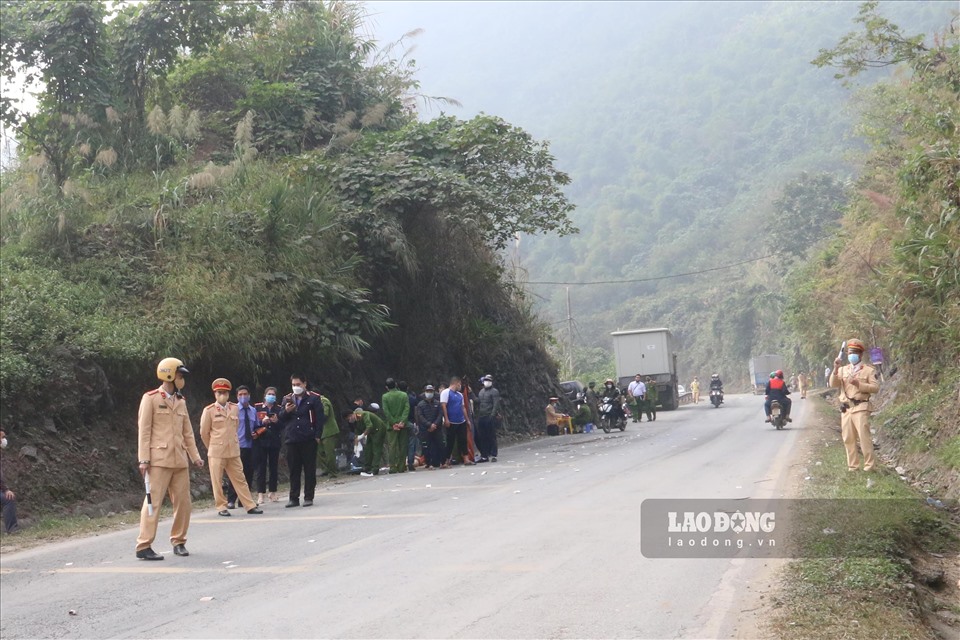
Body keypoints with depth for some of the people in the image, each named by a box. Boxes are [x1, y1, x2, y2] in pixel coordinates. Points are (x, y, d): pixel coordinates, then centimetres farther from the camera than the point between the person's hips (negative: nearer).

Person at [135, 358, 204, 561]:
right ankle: (144, 546, -6)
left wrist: (195, 456, 12)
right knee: (154, 501, -8)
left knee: (183, 502, 7)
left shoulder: (180, 401, 16)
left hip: (180, 460, 7)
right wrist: (144, 459, -12)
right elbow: (144, 431, -6)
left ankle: (178, 542, 19)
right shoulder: (151, 398, -3)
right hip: (159, 459, -6)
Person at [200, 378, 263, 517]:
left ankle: (250, 506, 8)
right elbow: (204, 433, 1)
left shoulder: (235, 409, 6)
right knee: (217, 481, 1)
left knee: (240, 479, 7)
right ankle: (221, 507, 10)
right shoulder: (209, 410, -6)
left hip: (233, 452, 4)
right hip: (216, 453, -4)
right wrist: (213, 447, 9)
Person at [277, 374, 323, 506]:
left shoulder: (313, 398, 1)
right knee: (293, 470, 5)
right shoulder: (287, 399, 13)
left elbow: (320, 418, -2)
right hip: (292, 440, 3)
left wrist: (317, 435, -9)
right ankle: (293, 498, 10)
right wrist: (286, 411, -7)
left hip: (308, 440, -3)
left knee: (309, 469, 1)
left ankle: (308, 497, 7)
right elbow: (281, 420, 13)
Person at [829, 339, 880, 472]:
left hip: (860, 408, -5)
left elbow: (875, 387, -6)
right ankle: (852, 466, 13)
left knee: (864, 437, -10)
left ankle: (869, 465, -4)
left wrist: (859, 384, -17)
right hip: (845, 409, 5)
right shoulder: (843, 370, 16)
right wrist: (835, 369, -11)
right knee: (848, 439, 6)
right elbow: (833, 384, 3)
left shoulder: (869, 370, 3)